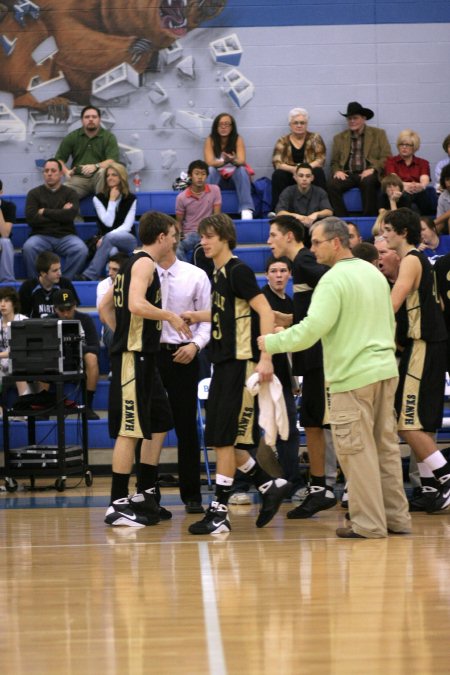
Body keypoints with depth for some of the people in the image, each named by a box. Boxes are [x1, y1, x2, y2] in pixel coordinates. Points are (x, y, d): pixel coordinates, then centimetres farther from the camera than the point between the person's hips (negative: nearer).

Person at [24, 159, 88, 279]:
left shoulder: (70, 193, 12)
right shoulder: (34, 193, 10)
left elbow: (70, 215, -8)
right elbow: (31, 219, -7)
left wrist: (45, 212, -3)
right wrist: (60, 214, -4)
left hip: (66, 236, 1)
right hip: (41, 236, -1)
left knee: (81, 249, -30)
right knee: (28, 248, -33)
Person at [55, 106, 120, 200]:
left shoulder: (109, 137, 2)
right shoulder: (71, 137, 9)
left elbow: (113, 161, -11)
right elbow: (59, 159, 10)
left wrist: (95, 166, -29)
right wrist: (66, 172, -12)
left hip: (98, 178, -1)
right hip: (79, 178, 1)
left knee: (103, 172, -37)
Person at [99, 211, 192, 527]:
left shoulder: (134, 263, 18)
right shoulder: (145, 263, -11)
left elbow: (105, 307, 21)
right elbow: (136, 305, -27)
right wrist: (170, 316, -15)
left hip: (143, 357, 10)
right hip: (134, 357, -10)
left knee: (158, 424, 17)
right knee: (130, 430, -9)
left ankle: (145, 494, 22)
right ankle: (117, 505, -9)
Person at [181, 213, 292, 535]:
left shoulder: (238, 270, -13)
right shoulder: (219, 273, 14)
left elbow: (265, 311, -19)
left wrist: (265, 357, -25)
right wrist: (199, 316, 23)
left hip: (240, 363, -9)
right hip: (224, 363, 10)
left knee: (225, 439, -7)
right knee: (222, 440, 11)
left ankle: (220, 511, -2)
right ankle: (271, 487, 21)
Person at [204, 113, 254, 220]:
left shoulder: (238, 139, -7)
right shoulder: (210, 140, -8)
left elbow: (241, 161, -18)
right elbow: (210, 163, -18)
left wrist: (233, 160, -43)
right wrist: (225, 161, -38)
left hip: (235, 176, 0)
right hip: (217, 178, 0)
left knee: (242, 170, -31)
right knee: (211, 170, -30)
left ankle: (246, 209, -41)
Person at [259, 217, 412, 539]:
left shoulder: (334, 280, -14)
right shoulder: (374, 273, 13)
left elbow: (311, 329, -21)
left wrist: (270, 343, -11)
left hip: (353, 377, -8)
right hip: (385, 371, 8)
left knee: (357, 451, -2)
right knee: (386, 446, 12)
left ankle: (369, 524, 0)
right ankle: (396, 518, 16)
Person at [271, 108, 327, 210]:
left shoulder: (315, 138, 5)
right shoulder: (283, 141, 5)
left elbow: (320, 160, -6)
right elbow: (277, 163, -7)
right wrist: (293, 169, -28)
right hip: (290, 177, 0)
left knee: (318, 172, -30)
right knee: (278, 174, -29)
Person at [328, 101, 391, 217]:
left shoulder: (378, 134, 12)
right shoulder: (339, 138, 20)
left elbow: (386, 157, 3)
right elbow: (334, 162, 19)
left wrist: (373, 169, -15)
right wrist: (337, 171, -5)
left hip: (368, 174, -2)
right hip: (347, 175, 2)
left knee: (368, 182, -38)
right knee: (332, 185, -29)